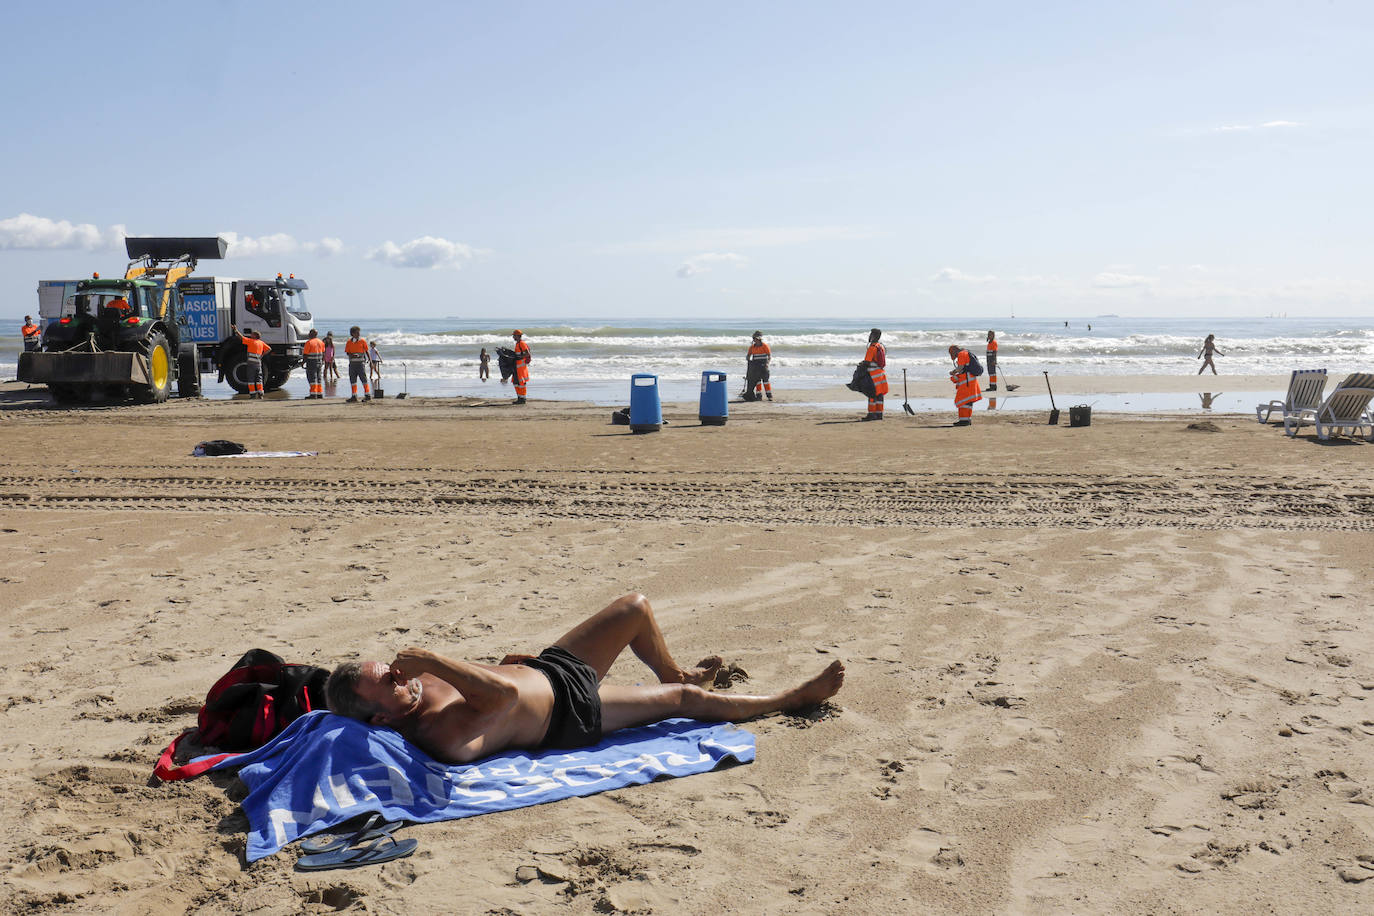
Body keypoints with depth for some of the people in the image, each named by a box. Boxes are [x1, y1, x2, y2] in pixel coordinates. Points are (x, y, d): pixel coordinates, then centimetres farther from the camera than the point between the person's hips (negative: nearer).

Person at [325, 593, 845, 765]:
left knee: (637, 608, 13)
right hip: (573, 716, -8)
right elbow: (506, 694, -45)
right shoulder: (444, 741, -36)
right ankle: (796, 698, 23)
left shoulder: (422, 683, -11)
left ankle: (674, 674, 46)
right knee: (686, 698, 0)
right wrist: (432, 661, -46)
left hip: (549, 666, 8)